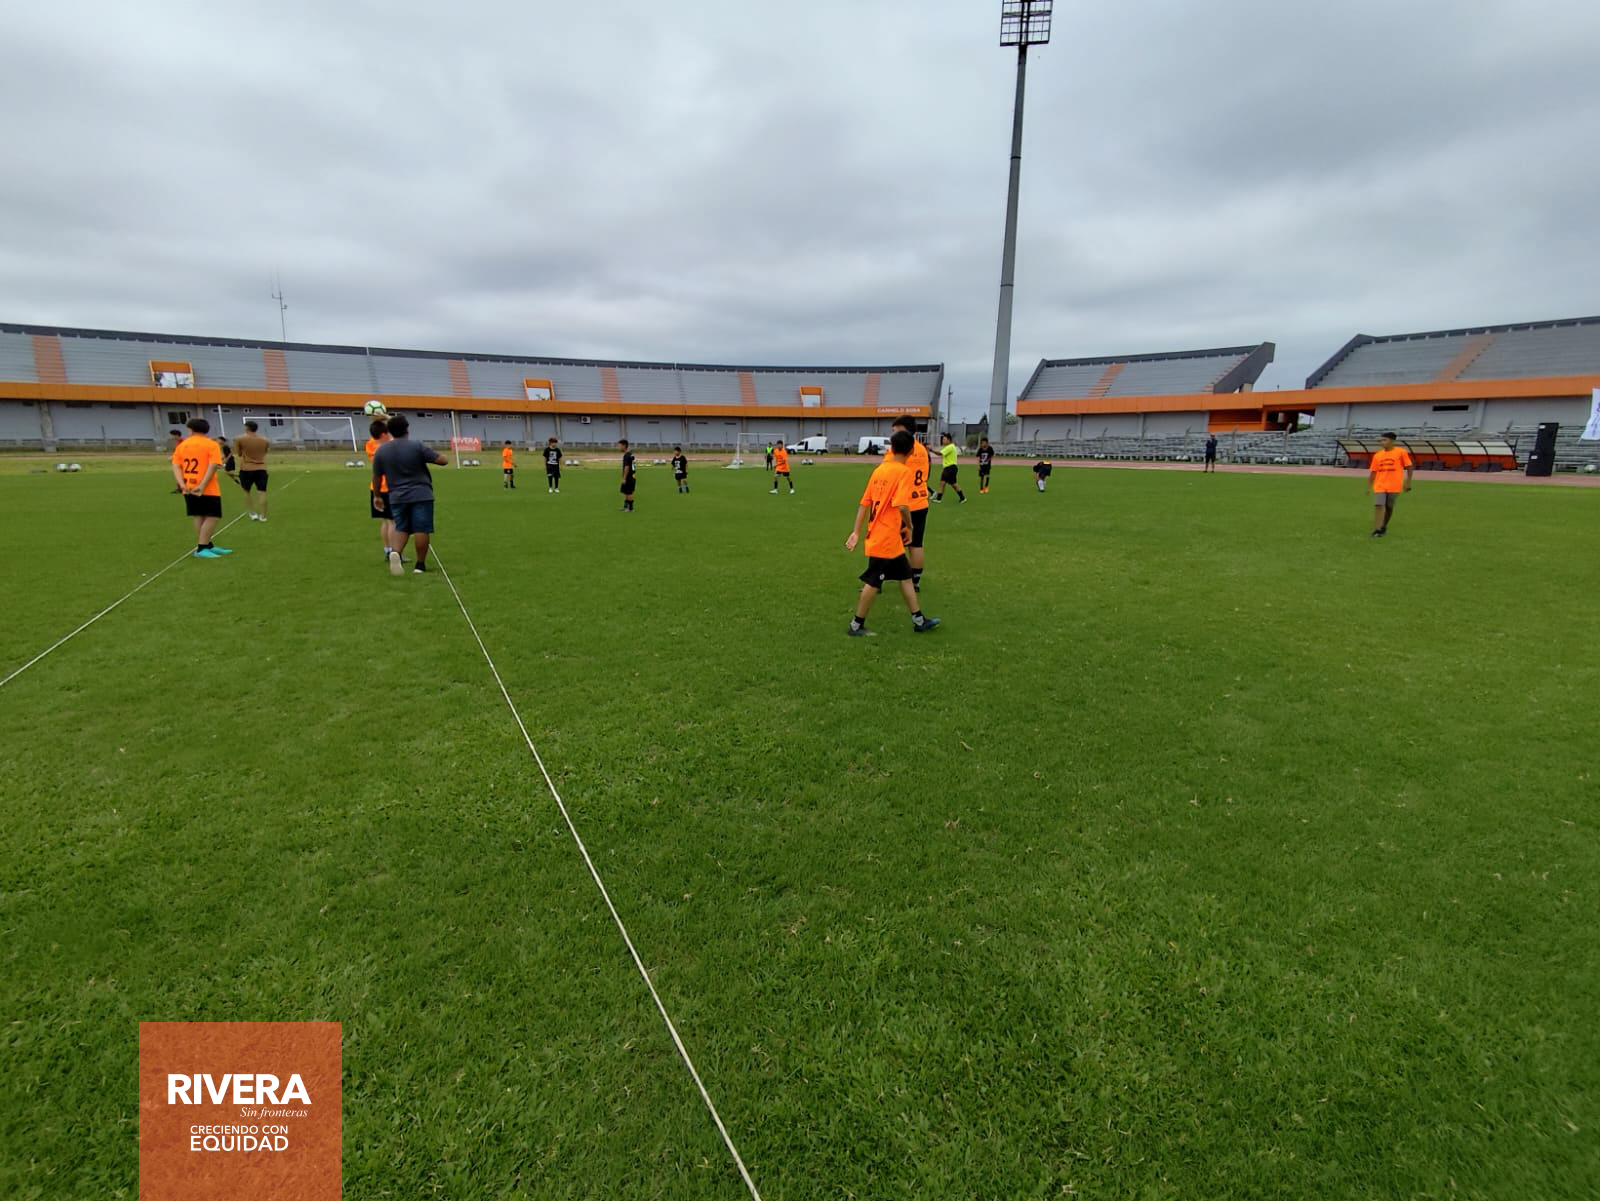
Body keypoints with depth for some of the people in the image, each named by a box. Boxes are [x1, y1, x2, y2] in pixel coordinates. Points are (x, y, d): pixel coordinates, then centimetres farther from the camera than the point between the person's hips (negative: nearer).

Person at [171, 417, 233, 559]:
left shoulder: (181, 445, 10)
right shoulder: (211, 445, -5)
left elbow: (176, 466, 2)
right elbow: (213, 466, -17)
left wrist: (182, 484, -7)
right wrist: (203, 485, -20)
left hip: (189, 489, 6)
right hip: (208, 490, -6)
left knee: (199, 517, 13)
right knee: (212, 517, -1)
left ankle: (208, 546, 21)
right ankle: (201, 549, -9)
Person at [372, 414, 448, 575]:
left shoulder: (381, 451, 4)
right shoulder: (417, 447, -9)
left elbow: (376, 477, 10)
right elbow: (444, 461, -8)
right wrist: (430, 455, 14)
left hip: (397, 497, 4)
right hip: (421, 495, -4)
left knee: (401, 528, 13)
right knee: (422, 529, 1)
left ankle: (396, 552, -13)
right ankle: (420, 565, 3)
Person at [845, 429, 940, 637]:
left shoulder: (879, 469, 8)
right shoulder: (904, 471, -13)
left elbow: (864, 504, 8)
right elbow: (902, 505, -25)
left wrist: (856, 532, 9)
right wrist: (909, 526, -8)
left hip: (876, 535, 8)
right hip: (887, 538, -8)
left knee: (905, 575, 16)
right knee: (874, 582, 2)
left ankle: (919, 621, 25)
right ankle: (856, 626, 13)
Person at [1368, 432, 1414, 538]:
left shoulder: (1401, 452, -1)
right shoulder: (1377, 455, 7)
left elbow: (1409, 467, 2)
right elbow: (1373, 472, 11)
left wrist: (1408, 482, -2)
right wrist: (1368, 486, 9)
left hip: (1394, 486, -2)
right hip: (1380, 486, 2)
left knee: (1389, 507, 8)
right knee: (1378, 505, -12)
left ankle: (1384, 527, 26)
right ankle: (1377, 530, -12)